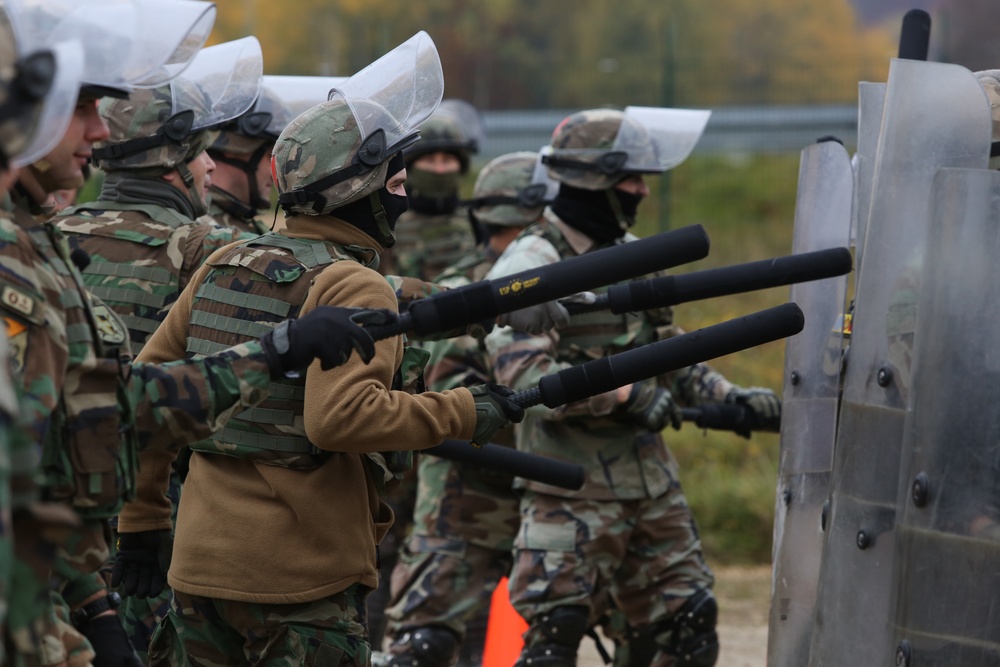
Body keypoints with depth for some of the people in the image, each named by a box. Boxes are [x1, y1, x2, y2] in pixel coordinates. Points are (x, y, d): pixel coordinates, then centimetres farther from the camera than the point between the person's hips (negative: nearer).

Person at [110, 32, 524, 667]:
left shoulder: (223, 266, 11)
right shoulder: (352, 287, -12)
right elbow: (340, 417, -26)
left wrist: (141, 520, 20)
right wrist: (463, 413, -16)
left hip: (201, 567, 7)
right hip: (301, 583, -7)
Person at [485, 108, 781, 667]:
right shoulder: (530, 268, -12)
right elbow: (525, 377, -24)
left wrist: (730, 398, 7)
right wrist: (624, 394, -23)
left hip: (651, 481, 8)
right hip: (572, 490, -8)